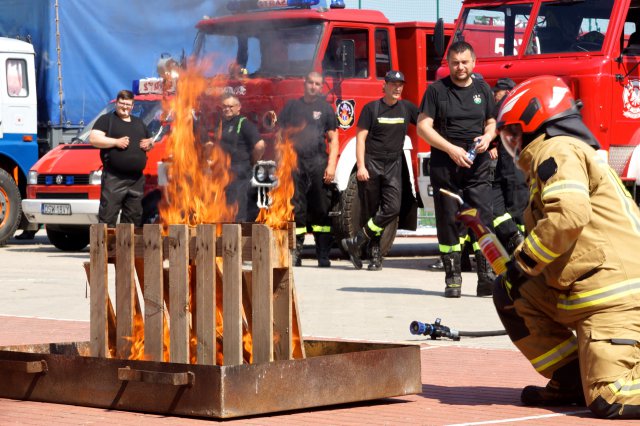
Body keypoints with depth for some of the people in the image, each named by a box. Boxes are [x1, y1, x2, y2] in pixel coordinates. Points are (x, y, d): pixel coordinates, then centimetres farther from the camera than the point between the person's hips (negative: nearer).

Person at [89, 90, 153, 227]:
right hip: (114, 178, -6)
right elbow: (94, 139, -8)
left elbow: (150, 141, 33)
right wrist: (116, 142, -16)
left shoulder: (139, 123, 24)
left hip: (137, 179, 6)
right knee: (108, 216, -12)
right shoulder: (106, 120, 4)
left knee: (134, 216, 9)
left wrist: (149, 144, 8)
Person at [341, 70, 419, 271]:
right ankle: (375, 254, 10)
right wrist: (361, 166, -12)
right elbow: (360, 138, -4)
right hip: (371, 164, -3)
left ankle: (356, 242, -10)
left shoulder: (407, 108, 8)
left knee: (392, 208, -15)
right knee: (371, 211, 1)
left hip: (393, 166, 3)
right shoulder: (372, 108, -1)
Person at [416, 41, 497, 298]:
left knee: (484, 219, -8)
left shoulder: (483, 90, 12)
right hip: (445, 167, -2)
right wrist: (451, 149, -14)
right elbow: (423, 127, -4)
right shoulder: (437, 90, 1)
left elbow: (492, 123, 21)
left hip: (477, 166, 2)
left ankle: (486, 277, -8)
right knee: (449, 222, 1)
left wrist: (487, 137, -3)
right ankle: (453, 279, 7)